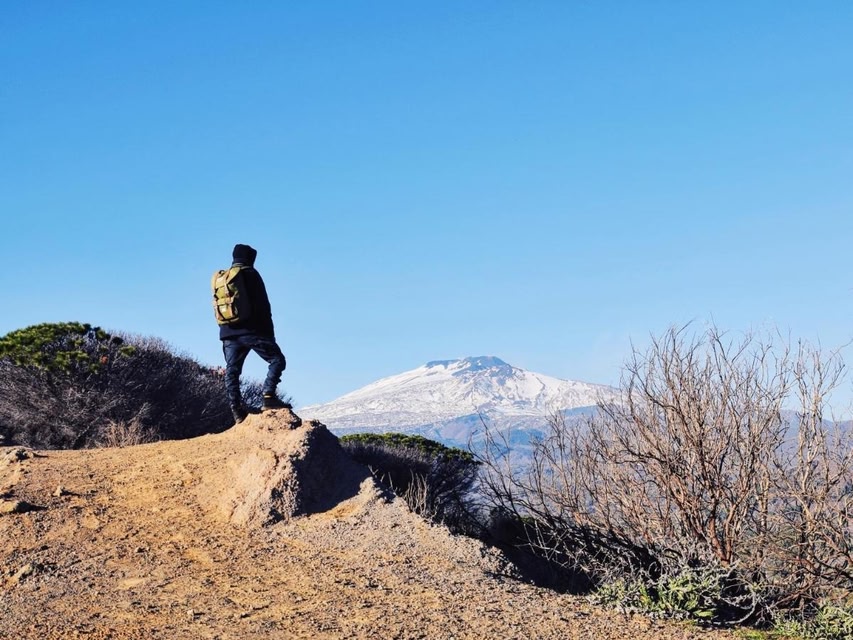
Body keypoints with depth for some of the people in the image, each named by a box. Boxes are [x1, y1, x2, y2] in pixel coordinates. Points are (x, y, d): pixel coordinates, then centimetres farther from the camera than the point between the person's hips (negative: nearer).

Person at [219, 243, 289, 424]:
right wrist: (269, 332, -3)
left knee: (231, 372, 5)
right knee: (277, 360, 0)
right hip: (252, 330, -6)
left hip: (228, 333, 6)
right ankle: (269, 397, -15)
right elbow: (263, 305, -6)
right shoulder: (250, 274, -2)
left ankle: (237, 412, -1)